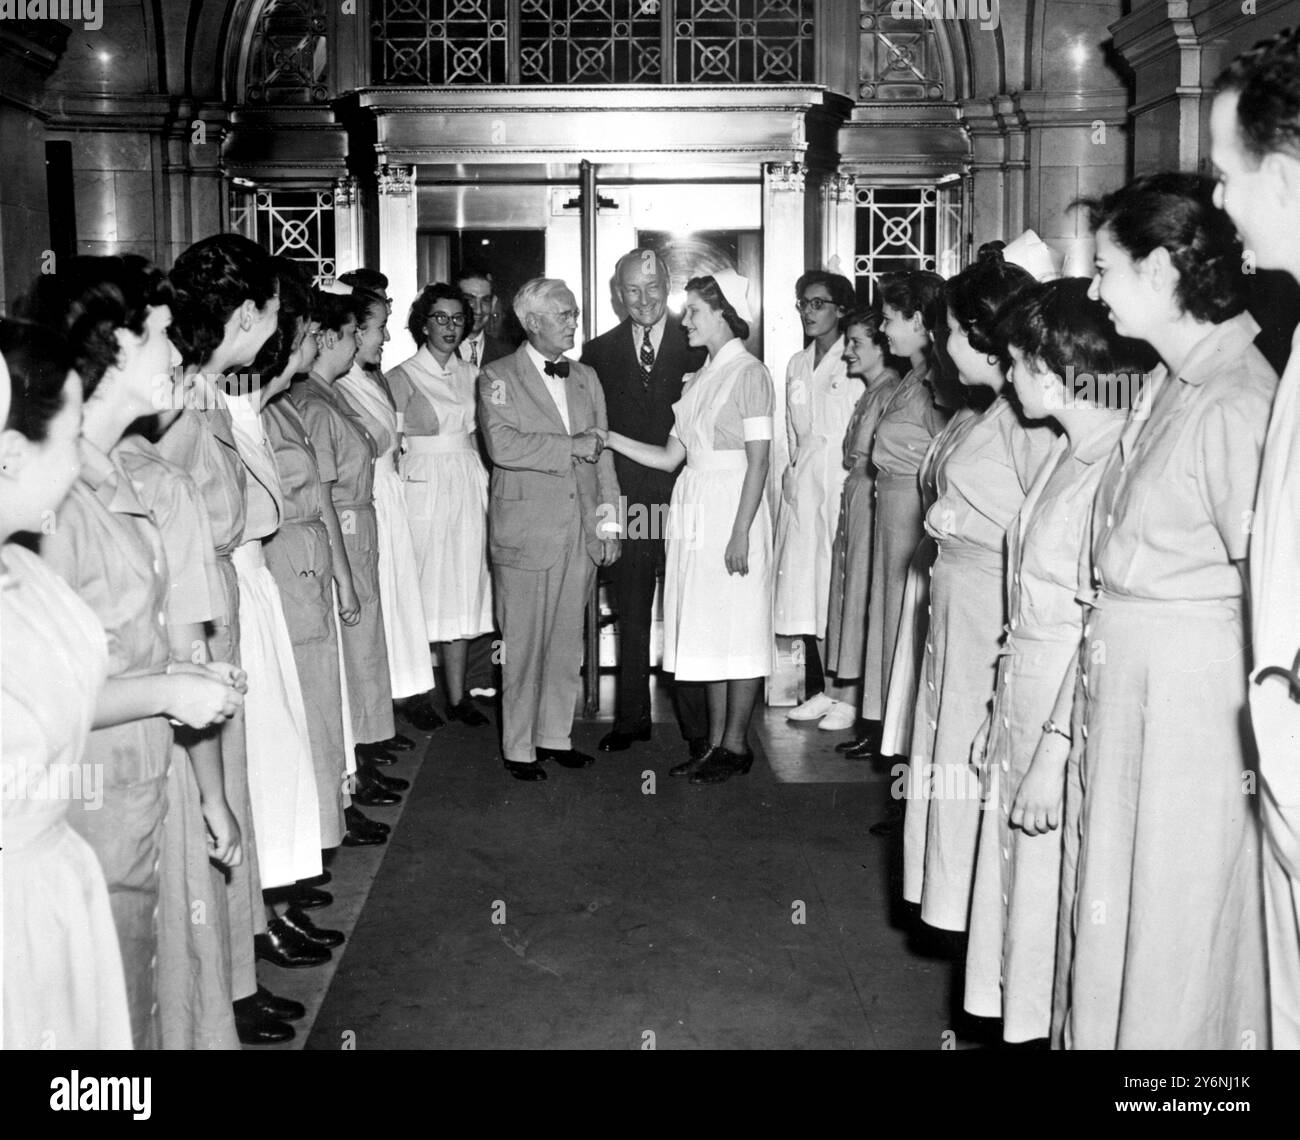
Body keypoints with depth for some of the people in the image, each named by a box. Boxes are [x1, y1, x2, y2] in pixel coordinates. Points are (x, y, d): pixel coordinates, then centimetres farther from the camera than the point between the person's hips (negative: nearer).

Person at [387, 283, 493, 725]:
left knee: (463, 589, 6)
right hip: (423, 487, -5)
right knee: (423, 589, -3)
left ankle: (458, 696, 13)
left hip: (468, 489, 5)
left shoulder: (468, 374, 12)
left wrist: (479, 481, 10)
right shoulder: (402, 376, -4)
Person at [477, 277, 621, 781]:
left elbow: (602, 454, 16)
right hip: (526, 529, -5)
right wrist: (572, 446, -14)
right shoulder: (497, 377, -2)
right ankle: (519, 748, 11)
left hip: (581, 531, 5)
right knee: (523, 645, 0)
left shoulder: (586, 378, 16)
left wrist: (608, 521, 9)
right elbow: (502, 445, -17)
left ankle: (556, 735, 23)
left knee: (567, 641, 10)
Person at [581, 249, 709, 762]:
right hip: (624, 502, 2)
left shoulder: (695, 344, 1)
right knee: (630, 617, 11)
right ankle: (631, 718, 23)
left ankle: (696, 726, 10)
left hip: (682, 498, -2)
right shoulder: (600, 352, 8)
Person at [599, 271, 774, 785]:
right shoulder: (702, 375, 15)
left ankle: (735, 744, 9)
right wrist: (607, 437, 7)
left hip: (731, 509, -8)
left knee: (737, 630, 0)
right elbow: (670, 456, 13)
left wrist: (741, 531, -18)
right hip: (693, 511, 8)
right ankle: (715, 742, 17)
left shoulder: (749, 373, -7)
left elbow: (758, 460, -12)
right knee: (708, 632, 10)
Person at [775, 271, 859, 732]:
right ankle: (822, 691, 16)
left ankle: (847, 697, 2)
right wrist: (793, 476, 16)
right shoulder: (797, 365, 16)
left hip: (843, 484, -7)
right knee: (808, 594, 7)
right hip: (803, 487, 7)